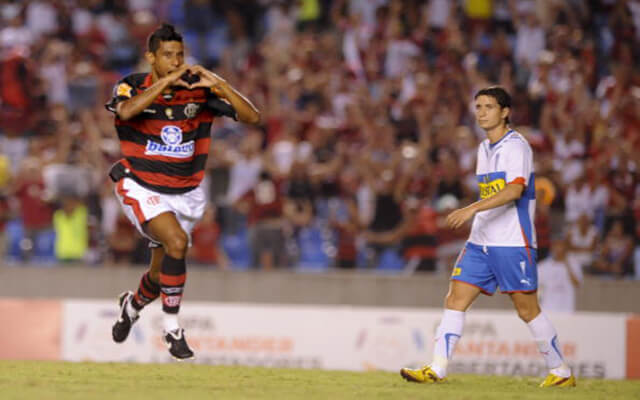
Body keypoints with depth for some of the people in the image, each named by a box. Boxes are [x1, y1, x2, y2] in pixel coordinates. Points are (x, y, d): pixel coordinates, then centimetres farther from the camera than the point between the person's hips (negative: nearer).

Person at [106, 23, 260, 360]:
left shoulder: (198, 91, -5)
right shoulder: (132, 87, -11)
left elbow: (251, 117, -11)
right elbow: (126, 111, -36)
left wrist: (219, 85, -23)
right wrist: (166, 81, -33)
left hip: (184, 193, 4)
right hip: (141, 188, -4)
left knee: (162, 274, 11)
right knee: (176, 241, -29)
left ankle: (133, 304, 47)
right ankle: (172, 329, -15)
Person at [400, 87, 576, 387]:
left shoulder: (516, 146, -11)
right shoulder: (484, 149, 16)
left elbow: (514, 190, -25)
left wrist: (472, 209, -34)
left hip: (513, 243, -8)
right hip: (481, 240, 8)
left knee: (527, 309, -2)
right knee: (455, 300, -4)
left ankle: (561, 372, 11)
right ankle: (437, 370, -6)